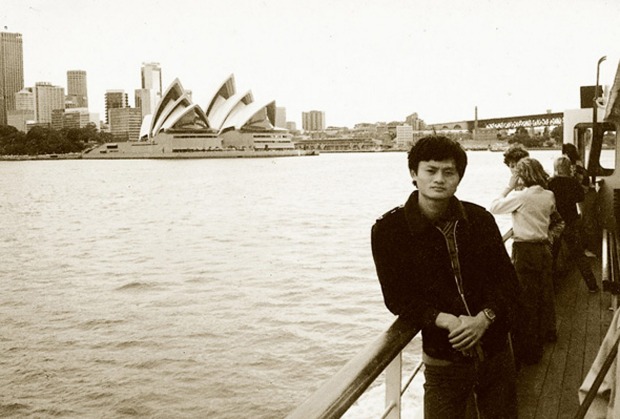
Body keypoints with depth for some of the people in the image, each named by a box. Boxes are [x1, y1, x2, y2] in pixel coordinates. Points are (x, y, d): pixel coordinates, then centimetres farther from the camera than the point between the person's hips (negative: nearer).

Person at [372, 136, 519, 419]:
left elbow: (507, 279, 1)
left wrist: (484, 318, -18)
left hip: (496, 351, 3)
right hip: (443, 358, -3)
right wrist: (446, 320, -23)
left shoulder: (480, 219, -2)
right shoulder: (389, 230, -11)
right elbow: (398, 298, -9)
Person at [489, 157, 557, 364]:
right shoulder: (549, 196, 2)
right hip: (544, 247, 7)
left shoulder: (520, 197, -19)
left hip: (525, 250, -7)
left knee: (526, 299, 0)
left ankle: (529, 350, 7)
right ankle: (548, 331, 42)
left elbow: (493, 207, -13)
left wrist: (509, 186, -7)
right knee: (545, 291, 22)